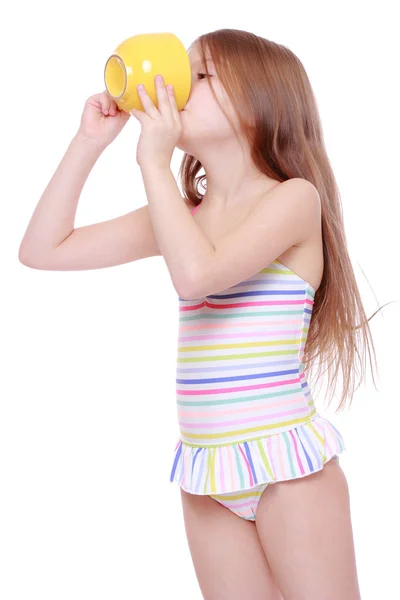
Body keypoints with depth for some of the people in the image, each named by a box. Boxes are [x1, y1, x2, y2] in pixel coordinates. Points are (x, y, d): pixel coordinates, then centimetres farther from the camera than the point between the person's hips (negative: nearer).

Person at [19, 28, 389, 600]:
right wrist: (89, 142, 4)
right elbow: (43, 249, 9)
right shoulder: (179, 215, 10)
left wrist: (154, 159, -15)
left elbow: (197, 273, -24)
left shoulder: (294, 196, -7)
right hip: (206, 470, 6)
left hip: (287, 464, -5)